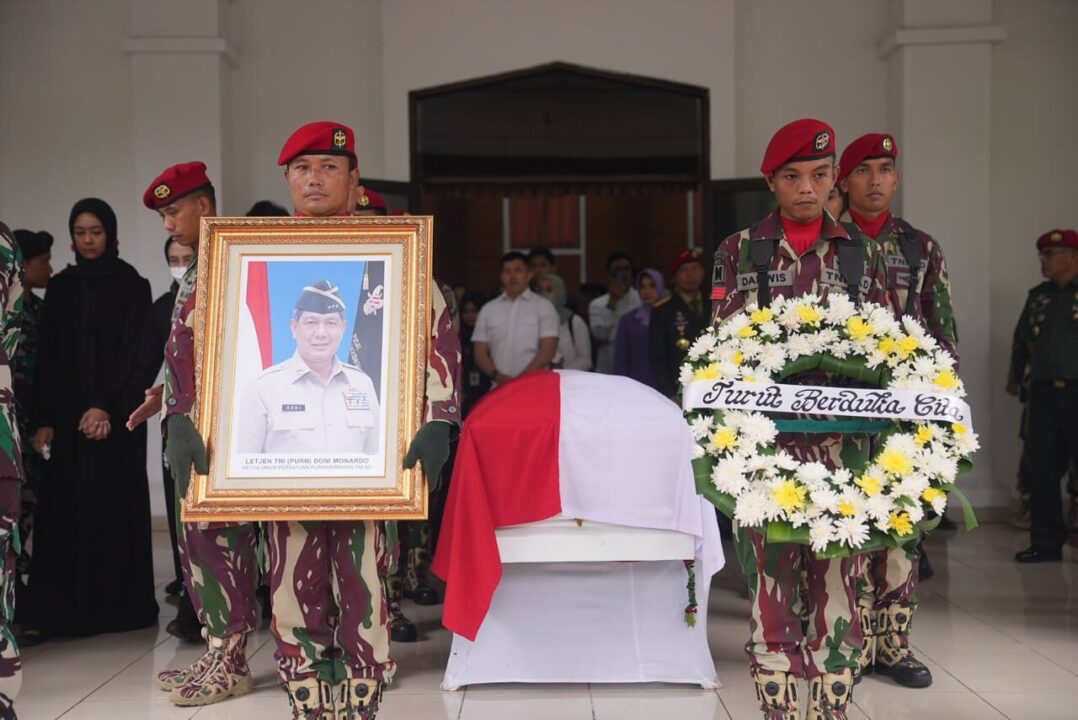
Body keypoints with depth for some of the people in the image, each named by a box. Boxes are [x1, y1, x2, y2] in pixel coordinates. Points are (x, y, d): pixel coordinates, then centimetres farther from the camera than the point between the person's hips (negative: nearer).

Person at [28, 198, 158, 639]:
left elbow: (133, 351, -6)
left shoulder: (132, 286, 2)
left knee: (115, 505, -2)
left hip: (116, 413, -3)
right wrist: (43, 419, -3)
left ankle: (120, 603, 4)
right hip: (66, 414, 3)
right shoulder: (60, 287, 11)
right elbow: (47, 356, 6)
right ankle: (68, 606, 5)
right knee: (67, 508, 0)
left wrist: (105, 406, -17)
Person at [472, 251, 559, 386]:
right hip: (498, 389, 2)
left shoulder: (543, 307, 5)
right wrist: (496, 376, -10)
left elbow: (548, 351, -3)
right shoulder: (488, 309, 14)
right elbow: (480, 352, 9)